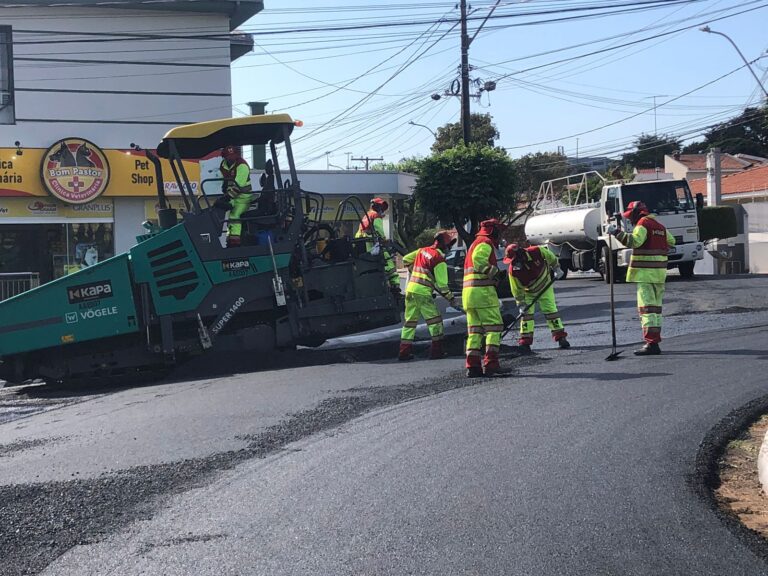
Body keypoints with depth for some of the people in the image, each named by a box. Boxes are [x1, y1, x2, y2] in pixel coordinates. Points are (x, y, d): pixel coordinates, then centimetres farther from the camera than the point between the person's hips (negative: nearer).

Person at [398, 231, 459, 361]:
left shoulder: (422, 251, 11)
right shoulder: (439, 259, -10)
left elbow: (406, 259, 25)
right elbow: (441, 284, -10)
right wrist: (451, 298, 0)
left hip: (410, 289, 7)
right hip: (422, 293, -7)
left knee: (410, 321, 13)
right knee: (435, 321, 3)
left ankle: (404, 352, 13)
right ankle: (436, 350, 1)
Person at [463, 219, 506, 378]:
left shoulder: (475, 244, 25)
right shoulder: (485, 244, -6)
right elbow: (478, 259, -25)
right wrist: (493, 271, -15)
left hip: (469, 293, 9)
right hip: (483, 292, -9)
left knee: (475, 329, 9)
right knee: (494, 327, -6)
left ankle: (472, 366, 6)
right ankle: (491, 363, -12)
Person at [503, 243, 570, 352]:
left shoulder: (536, 252, -31)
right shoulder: (513, 271, -27)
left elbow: (550, 256, -8)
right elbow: (517, 290, -16)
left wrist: (556, 268, -2)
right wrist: (521, 304, -14)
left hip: (545, 287, 0)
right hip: (528, 292, 0)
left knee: (551, 310, -2)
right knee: (526, 313, -7)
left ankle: (561, 338, 2)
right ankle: (525, 341, -2)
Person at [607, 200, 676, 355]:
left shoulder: (643, 223, -10)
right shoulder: (660, 225, 17)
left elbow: (634, 241, -24)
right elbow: (671, 241, 29)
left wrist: (616, 232, -21)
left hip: (645, 273, -9)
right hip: (659, 272, 9)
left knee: (647, 307, -11)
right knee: (656, 307, 13)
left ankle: (651, 343, -17)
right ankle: (655, 341, 16)